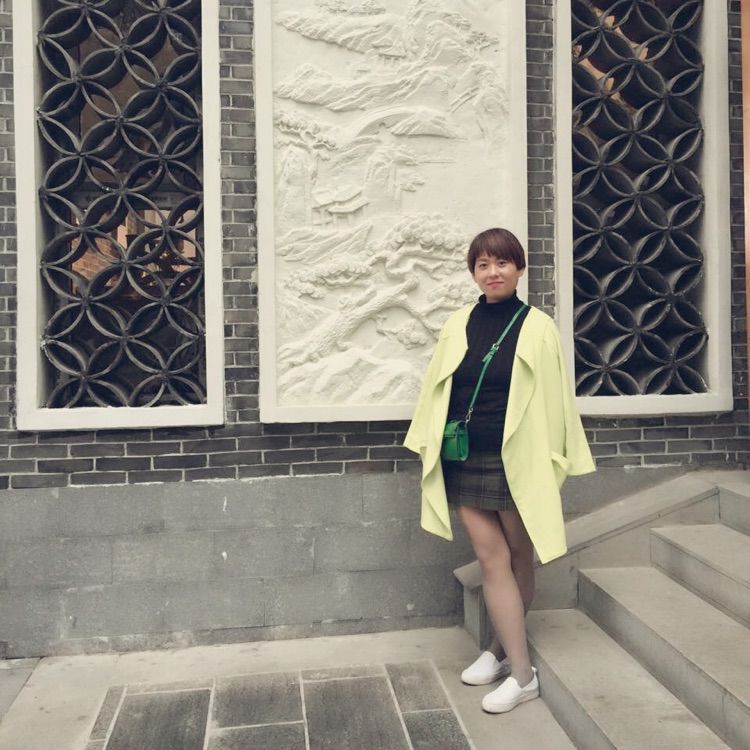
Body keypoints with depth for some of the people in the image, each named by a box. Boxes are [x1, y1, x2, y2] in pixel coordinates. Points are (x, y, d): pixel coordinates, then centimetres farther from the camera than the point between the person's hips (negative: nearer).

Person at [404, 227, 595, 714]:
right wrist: (431, 445, 11)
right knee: (491, 559, 4)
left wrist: (555, 464, -4)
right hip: (466, 460, 3)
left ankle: (504, 649, 26)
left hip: (517, 460, -3)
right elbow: (436, 390, 11)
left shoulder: (537, 327, -4)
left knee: (519, 559, 9)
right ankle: (521, 672, 16)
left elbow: (554, 398, -3)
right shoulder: (458, 325, 5)